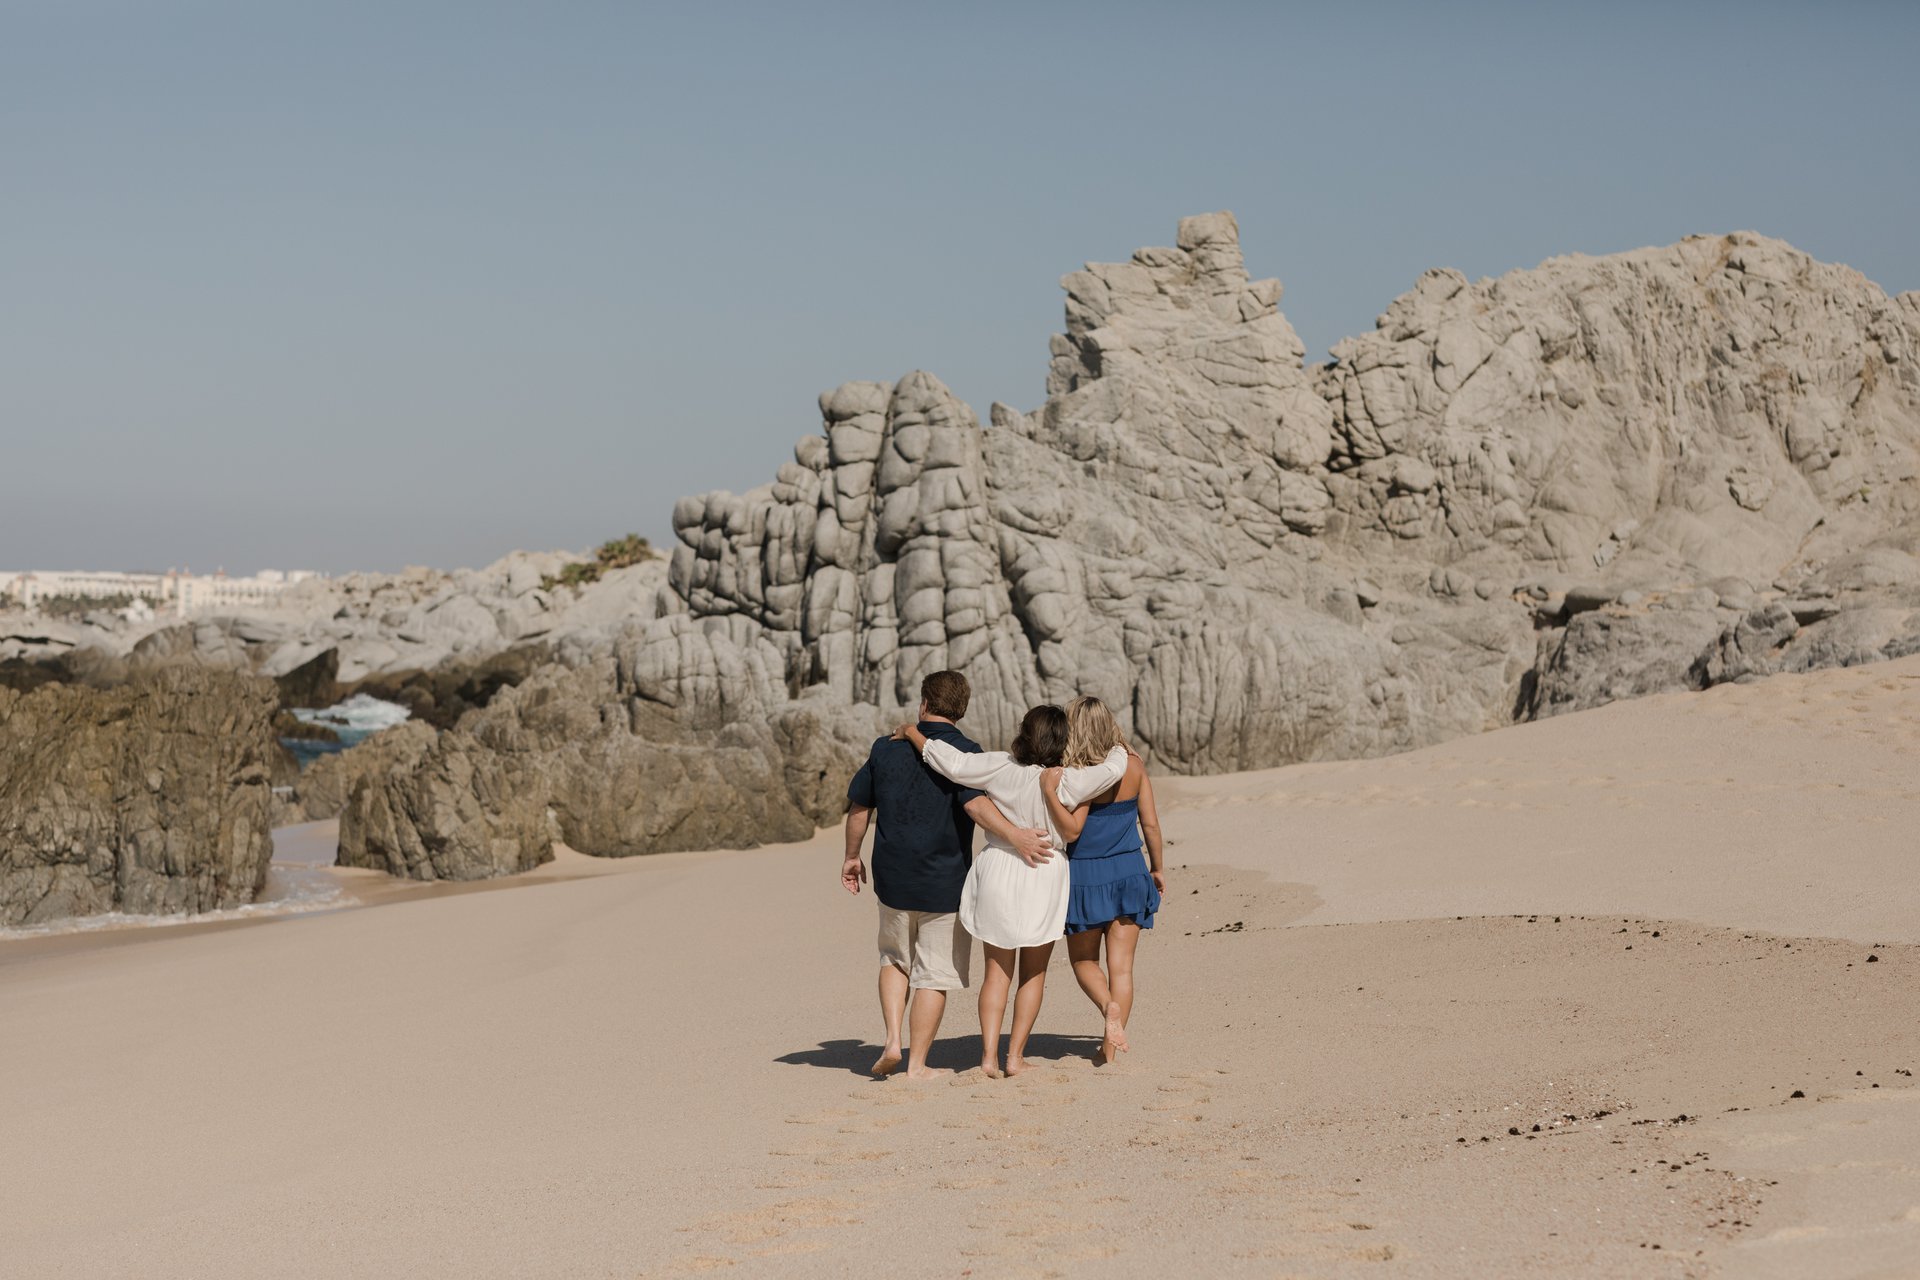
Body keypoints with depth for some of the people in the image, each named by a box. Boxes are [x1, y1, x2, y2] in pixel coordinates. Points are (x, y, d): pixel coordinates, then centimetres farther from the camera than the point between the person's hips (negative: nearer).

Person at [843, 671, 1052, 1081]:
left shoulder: (887, 747, 3)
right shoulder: (963, 750, -9)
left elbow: (859, 806, 9)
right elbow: (974, 803, -26)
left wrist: (852, 856, 21)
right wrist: (1015, 836, -31)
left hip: (893, 877, 4)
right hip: (944, 880, -3)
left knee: (895, 959, 24)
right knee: (935, 974, 6)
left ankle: (892, 1040, 9)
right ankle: (918, 1064, 8)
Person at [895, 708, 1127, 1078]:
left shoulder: (1001, 767, -11)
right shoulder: (1067, 783, -13)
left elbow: (954, 763, -15)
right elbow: (1113, 769, -10)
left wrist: (912, 733, -1)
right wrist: (1119, 750, 14)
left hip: (997, 871, 1)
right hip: (1044, 879, -1)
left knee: (997, 971, 10)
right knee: (1034, 973, 13)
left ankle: (989, 1054, 0)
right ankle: (1015, 1056, 9)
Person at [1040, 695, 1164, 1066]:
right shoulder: (1134, 765, -2)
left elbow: (1071, 830, -20)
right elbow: (1150, 823, 3)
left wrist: (1048, 792, -29)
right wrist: (1157, 867, 15)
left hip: (1086, 876, -3)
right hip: (1128, 872, 3)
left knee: (1084, 961, 16)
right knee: (1121, 966, 7)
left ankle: (1109, 1007, -12)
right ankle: (1110, 1050, 4)